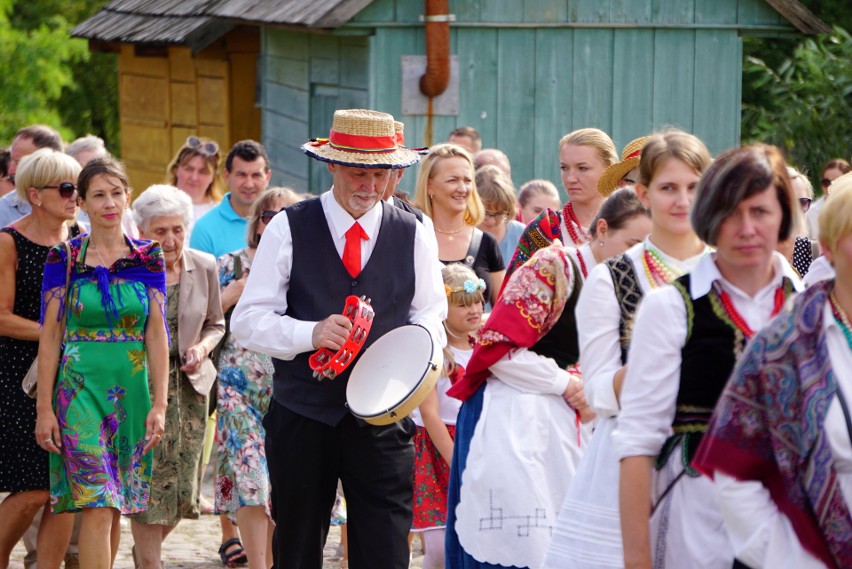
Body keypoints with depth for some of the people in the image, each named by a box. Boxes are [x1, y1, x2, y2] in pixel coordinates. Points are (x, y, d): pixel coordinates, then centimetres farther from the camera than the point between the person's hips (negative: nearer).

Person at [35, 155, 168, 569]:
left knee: (115, 505, 8)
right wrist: (44, 408, -5)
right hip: (80, 387, -3)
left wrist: (159, 403, -1)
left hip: (131, 389, 3)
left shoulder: (148, 258, 6)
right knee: (98, 505, -12)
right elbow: (50, 336, -1)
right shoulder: (64, 259, 0)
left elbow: (156, 333, 5)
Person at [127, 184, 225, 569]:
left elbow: (215, 324, 15)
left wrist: (202, 347, -5)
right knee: (149, 486, -8)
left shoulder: (205, 267, 2)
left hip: (189, 386, 4)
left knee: (183, 488, 5)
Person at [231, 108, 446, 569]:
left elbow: (430, 312, 15)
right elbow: (247, 321, -3)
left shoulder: (412, 234, 5)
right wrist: (311, 333, -20)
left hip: (384, 417, 1)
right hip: (302, 415, 0)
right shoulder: (288, 229, -1)